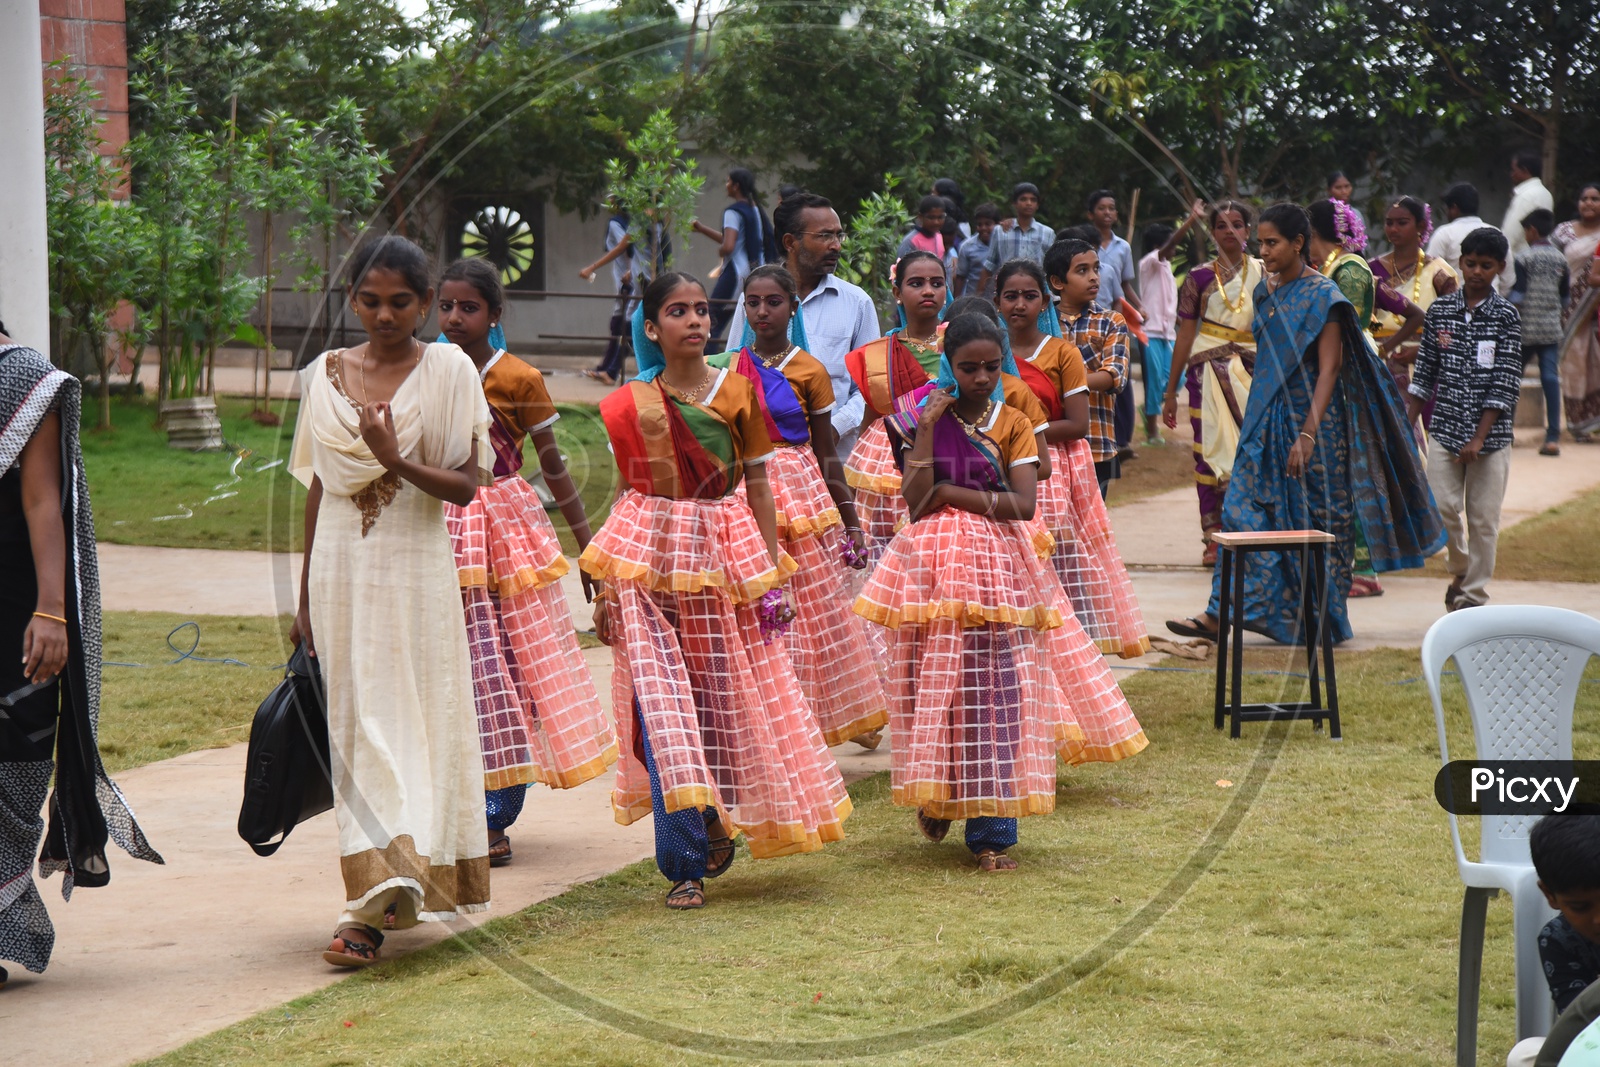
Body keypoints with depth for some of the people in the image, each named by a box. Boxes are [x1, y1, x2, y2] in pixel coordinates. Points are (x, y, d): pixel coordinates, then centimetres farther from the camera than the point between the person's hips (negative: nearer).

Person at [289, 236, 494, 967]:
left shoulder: (448, 371, -2)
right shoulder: (326, 374, 8)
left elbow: (466, 486, -6)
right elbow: (318, 487, 14)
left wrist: (397, 462, -23)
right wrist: (304, 598, 14)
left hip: (415, 571, -3)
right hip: (341, 571, 3)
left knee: (411, 725, -5)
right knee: (355, 729, 3)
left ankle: (375, 903, -8)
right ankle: (376, 898, 10)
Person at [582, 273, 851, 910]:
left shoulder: (737, 391, 2)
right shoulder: (631, 405, 2)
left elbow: (758, 483, 5)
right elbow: (629, 490, 9)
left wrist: (771, 570, 1)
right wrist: (607, 587, 9)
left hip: (725, 556, 1)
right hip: (648, 561, -1)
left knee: (727, 699, 6)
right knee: (662, 708, -9)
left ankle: (718, 823, 31)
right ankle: (686, 867, -6)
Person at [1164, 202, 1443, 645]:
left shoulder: (1322, 295, -12)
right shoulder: (1266, 291, 10)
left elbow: (1329, 369, -16)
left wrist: (1307, 435, -23)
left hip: (1310, 418, -7)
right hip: (1266, 418, 7)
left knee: (1314, 519, 2)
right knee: (1244, 509, 0)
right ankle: (1222, 613, 1)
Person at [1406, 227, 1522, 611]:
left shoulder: (1505, 316, -3)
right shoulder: (1441, 310, 6)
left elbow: (1504, 382, -7)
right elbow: (1424, 372, 10)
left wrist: (1480, 437, -14)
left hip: (1490, 434, -2)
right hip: (1446, 429, 2)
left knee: (1483, 518, 2)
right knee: (1441, 507, -6)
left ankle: (1474, 594, 12)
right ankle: (1460, 570, 20)